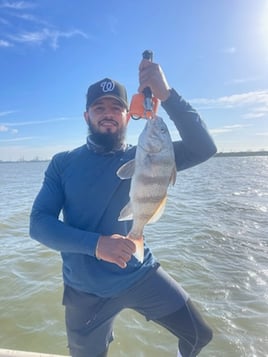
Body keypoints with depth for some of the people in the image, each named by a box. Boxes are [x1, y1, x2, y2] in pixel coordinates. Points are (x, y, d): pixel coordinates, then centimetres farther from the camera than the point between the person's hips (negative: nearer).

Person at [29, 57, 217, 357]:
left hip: (142, 274, 0)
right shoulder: (63, 164, -5)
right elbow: (39, 223, -12)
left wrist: (166, 95, -29)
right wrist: (95, 244, -28)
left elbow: (203, 148, -17)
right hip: (86, 290, 1)